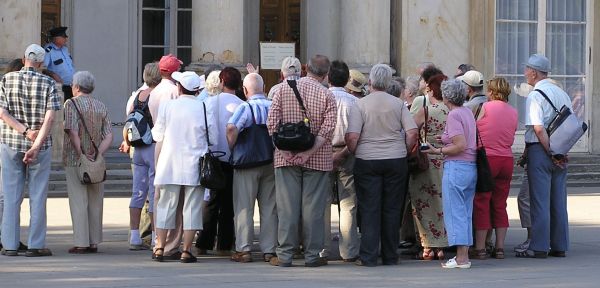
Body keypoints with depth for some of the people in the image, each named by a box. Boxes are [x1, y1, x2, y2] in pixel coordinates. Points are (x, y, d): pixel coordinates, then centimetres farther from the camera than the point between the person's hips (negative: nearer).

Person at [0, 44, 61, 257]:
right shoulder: (47, 83, -4)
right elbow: (49, 118, -13)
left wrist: (26, 132, -11)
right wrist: (35, 145, -17)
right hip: (41, 145, -1)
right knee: (38, 195, 4)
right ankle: (36, 245, 3)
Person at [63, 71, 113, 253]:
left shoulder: (71, 104, -6)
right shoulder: (101, 107, 10)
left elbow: (73, 132, -18)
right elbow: (109, 136, 2)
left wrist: (82, 155, -16)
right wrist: (97, 154, -6)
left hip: (75, 159, -5)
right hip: (96, 163, 5)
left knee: (78, 202, -3)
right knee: (95, 202, 10)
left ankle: (81, 243, -4)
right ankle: (94, 242, 13)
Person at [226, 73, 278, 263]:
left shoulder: (245, 107, -10)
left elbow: (232, 127, -26)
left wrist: (231, 148, -11)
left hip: (247, 163, -4)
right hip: (271, 162, 4)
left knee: (244, 208, 3)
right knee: (269, 208, 10)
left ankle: (243, 249, 2)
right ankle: (269, 250, 10)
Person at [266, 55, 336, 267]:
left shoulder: (284, 89, 2)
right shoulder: (327, 95, -3)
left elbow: (271, 122, -4)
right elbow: (328, 128, -13)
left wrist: (284, 149, -5)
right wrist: (309, 152, -14)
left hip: (286, 158, 1)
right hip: (317, 159, -1)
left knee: (287, 206, 3)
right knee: (313, 206, 3)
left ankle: (285, 254, 3)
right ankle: (312, 254, 5)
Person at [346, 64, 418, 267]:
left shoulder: (360, 105, -5)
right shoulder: (398, 104, 2)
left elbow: (352, 136, -13)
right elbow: (412, 132, -3)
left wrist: (353, 152, 5)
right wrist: (403, 151, 10)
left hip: (367, 160, -2)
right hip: (396, 161, 2)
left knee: (369, 209, 1)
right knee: (392, 209, 8)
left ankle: (368, 256, -2)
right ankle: (390, 256, 12)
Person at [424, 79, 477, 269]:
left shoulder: (454, 115, -12)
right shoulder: (468, 112, 13)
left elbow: (460, 146, -18)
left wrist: (438, 151, -10)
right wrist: (446, 142, 15)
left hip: (456, 166, -9)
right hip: (471, 167, 9)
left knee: (455, 212, -5)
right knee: (466, 213, 12)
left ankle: (461, 258, -6)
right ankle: (464, 255, 14)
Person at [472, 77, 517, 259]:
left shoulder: (485, 107, -6)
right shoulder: (514, 112, 9)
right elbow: (510, 138, 10)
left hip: (487, 158, -5)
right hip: (507, 160, 5)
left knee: (481, 204, 1)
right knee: (500, 205, 12)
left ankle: (480, 248, 0)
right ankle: (500, 247, 11)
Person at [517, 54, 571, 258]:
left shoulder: (535, 96, -11)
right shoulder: (562, 94, 12)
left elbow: (538, 128, -20)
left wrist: (551, 152, -15)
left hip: (540, 150, -7)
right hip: (560, 153, 7)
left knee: (540, 201, -3)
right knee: (558, 201, 11)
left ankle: (539, 247, -2)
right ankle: (559, 246, 14)